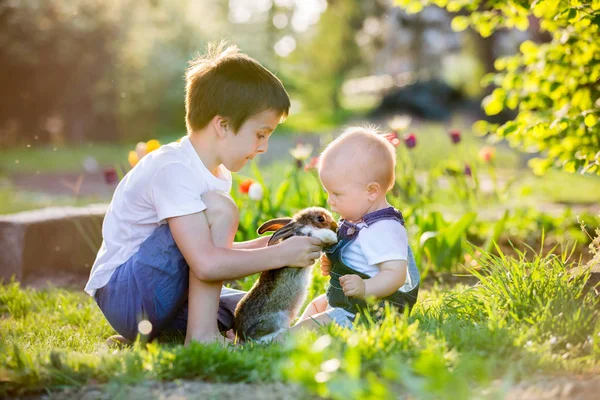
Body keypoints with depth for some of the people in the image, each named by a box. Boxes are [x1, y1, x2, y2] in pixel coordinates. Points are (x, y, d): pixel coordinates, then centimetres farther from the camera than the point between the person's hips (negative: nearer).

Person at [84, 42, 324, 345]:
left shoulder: (217, 174, 9)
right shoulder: (172, 170, -23)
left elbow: (219, 251, 13)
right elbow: (207, 263, -32)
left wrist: (270, 242, 1)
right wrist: (280, 254, -24)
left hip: (165, 301, 10)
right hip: (125, 295, -10)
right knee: (218, 208, -24)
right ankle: (201, 335, -21)